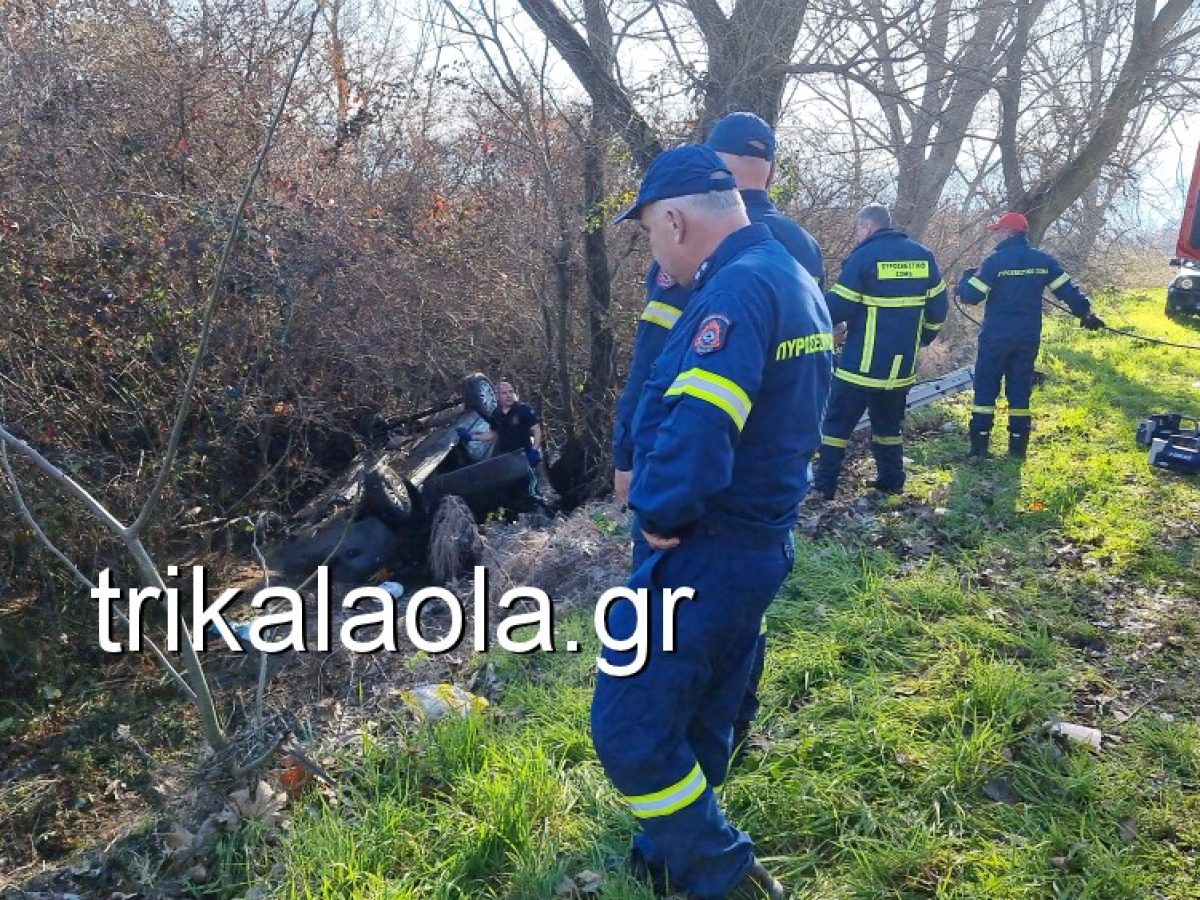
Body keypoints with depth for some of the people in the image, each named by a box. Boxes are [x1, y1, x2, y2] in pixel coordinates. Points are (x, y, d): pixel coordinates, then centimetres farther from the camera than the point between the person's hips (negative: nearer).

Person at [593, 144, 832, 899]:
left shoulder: (737, 288, -21)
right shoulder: (794, 279, 12)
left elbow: (694, 428, -33)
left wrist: (659, 514, -17)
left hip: (710, 550, -10)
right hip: (762, 539, 10)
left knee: (631, 728, 0)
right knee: (698, 719, 21)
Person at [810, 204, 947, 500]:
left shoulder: (863, 256, -11)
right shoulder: (923, 255, 8)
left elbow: (837, 308, -14)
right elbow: (938, 307, 11)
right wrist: (920, 339, 23)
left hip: (863, 362, -6)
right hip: (901, 364, 6)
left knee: (838, 421, 2)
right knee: (888, 422, 20)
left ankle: (823, 487, 1)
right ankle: (891, 480, 24)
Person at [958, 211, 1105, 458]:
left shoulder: (995, 260, -10)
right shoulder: (1043, 260, 4)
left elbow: (971, 296, -10)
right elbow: (1067, 289, 5)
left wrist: (965, 280, 10)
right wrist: (1086, 312, 16)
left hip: (996, 336, -4)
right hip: (1028, 338, 4)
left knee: (986, 387, 4)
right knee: (1020, 389, 11)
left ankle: (980, 444, 1)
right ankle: (1018, 445, 12)